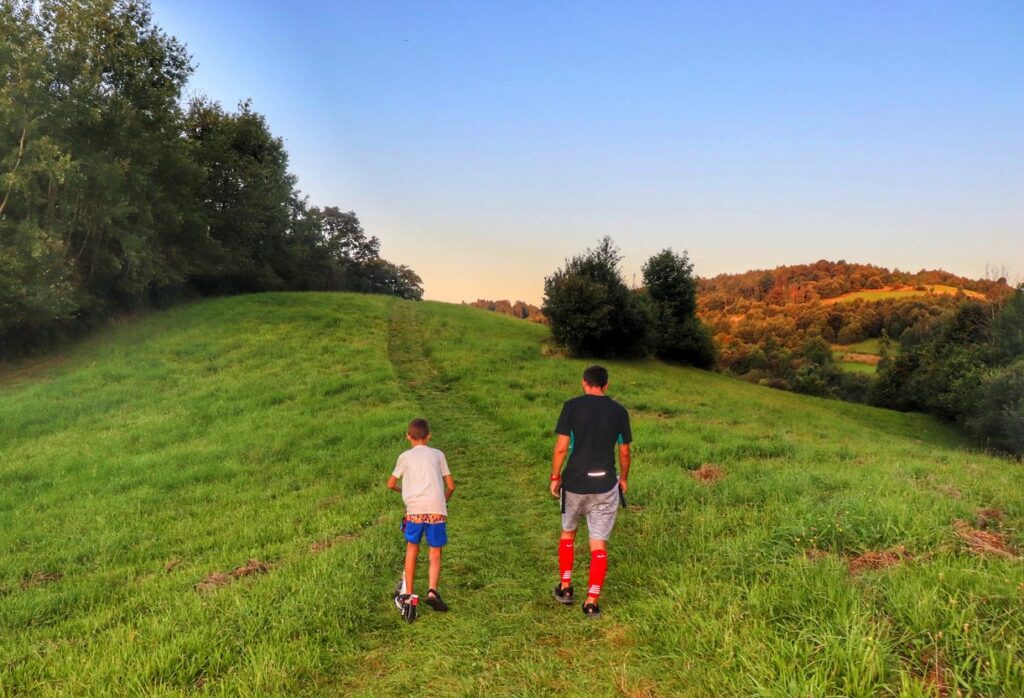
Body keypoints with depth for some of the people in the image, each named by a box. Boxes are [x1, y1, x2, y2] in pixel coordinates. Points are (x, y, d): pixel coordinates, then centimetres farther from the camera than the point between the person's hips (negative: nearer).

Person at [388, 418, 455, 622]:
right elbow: (451, 486, 11)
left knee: (412, 548, 19)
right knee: (435, 553, 13)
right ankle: (432, 591, -5)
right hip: (437, 509, 0)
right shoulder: (437, 454, 13)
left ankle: (408, 594, 16)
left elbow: (391, 484, 19)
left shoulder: (405, 456, 13)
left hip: (415, 509, 0)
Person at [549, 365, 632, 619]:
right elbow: (624, 452, 7)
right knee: (599, 544, 6)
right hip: (605, 485, 1)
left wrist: (555, 477, 4)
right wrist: (623, 479, 22)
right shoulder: (619, 411, 1)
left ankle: (565, 588, 29)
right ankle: (592, 602, 5)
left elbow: (561, 447, -8)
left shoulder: (572, 406, -5)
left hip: (575, 482, 0)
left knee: (568, 533, 22)